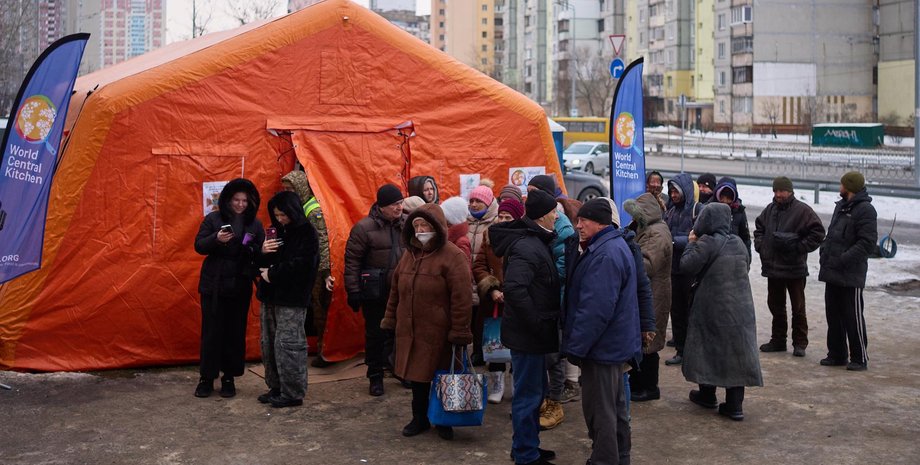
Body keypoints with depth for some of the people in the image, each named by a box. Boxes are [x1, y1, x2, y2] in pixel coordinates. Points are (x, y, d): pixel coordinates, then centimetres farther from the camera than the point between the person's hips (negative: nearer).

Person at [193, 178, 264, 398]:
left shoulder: (254, 224, 4)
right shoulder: (213, 219, -1)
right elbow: (199, 246, -4)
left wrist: (254, 250, -18)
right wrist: (216, 239, -23)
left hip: (240, 287, 1)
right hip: (213, 286, -1)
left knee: (235, 332, 6)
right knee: (211, 331, 2)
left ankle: (229, 378, 17)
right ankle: (206, 378, 13)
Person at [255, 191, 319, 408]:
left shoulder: (307, 234, -8)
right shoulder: (277, 232, 14)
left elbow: (299, 266, -17)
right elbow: (260, 263, 17)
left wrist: (272, 274, -9)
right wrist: (263, 252, -6)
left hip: (292, 300, -8)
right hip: (270, 296, 8)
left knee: (287, 345, -7)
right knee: (269, 344, 10)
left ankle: (292, 393, 0)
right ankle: (276, 388, 21)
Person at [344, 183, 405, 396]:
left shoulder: (405, 225, 6)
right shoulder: (364, 227, -11)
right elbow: (352, 261, -10)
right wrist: (353, 291, -11)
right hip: (375, 293, -4)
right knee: (376, 334, 6)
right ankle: (375, 376, 18)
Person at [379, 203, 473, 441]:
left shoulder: (453, 256, -12)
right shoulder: (410, 253, 10)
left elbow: (461, 299, -15)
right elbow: (396, 290, 17)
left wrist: (459, 332, -16)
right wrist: (391, 319, 14)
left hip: (438, 332, -5)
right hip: (410, 330, 6)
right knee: (417, 374, 13)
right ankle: (420, 418, 28)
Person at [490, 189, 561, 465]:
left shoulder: (537, 242, 11)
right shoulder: (526, 247, -21)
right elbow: (514, 288, -32)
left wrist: (542, 322, 13)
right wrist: (538, 323, -25)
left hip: (532, 331, 10)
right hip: (527, 333, -10)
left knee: (536, 391, 20)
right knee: (529, 394, 0)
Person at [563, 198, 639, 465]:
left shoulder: (606, 255, -23)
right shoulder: (615, 246, 13)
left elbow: (596, 309, -28)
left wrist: (575, 346, -21)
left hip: (602, 346, -11)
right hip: (616, 344, 11)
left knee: (599, 411, -1)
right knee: (615, 406, 20)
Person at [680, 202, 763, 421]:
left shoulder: (707, 243, -14)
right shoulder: (738, 242, 6)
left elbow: (687, 266, -16)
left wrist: (691, 243, -3)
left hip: (713, 308, -5)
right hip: (741, 308, 5)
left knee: (708, 349, 13)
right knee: (735, 351, 5)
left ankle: (707, 394, 25)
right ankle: (734, 404, 4)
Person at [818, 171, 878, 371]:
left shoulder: (865, 210, -12)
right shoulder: (840, 206, 16)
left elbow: (868, 243, -18)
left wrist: (843, 259, -22)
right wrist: (825, 251, 8)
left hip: (851, 275, -9)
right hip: (832, 272, 9)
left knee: (853, 317, -2)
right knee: (833, 315, 13)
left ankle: (860, 358, 8)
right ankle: (836, 355, 23)